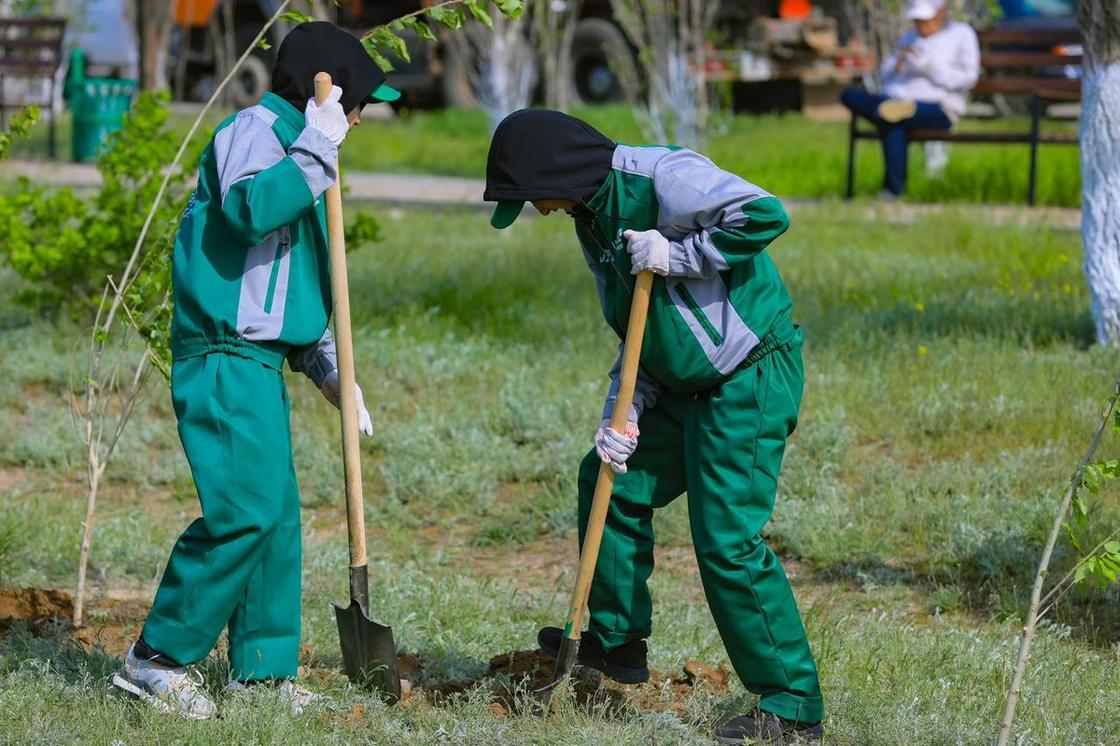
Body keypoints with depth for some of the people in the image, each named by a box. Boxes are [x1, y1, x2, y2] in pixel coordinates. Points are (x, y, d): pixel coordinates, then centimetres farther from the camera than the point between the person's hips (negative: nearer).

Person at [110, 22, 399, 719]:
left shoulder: (292, 146, 23)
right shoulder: (253, 131, -7)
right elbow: (249, 208, -30)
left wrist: (330, 369, 19)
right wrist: (315, 149, -24)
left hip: (259, 362, 10)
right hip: (225, 358, -10)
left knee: (278, 514, 9)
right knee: (247, 510, -16)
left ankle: (262, 669, 16)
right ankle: (157, 658, -8)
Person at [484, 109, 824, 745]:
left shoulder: (660, 176, -18)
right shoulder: (593, 220, 12)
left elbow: (767, 214, -27)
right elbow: (637, 335, 15)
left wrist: (677, 255, -21)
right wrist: (621, 414, 3)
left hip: (753, 380, -10)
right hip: (687, 385, 10)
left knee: (728, 539, -11)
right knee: (613, 479, 18)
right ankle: (616, 639, 33)